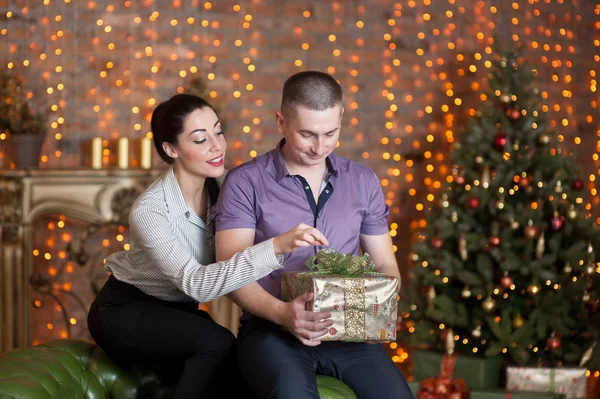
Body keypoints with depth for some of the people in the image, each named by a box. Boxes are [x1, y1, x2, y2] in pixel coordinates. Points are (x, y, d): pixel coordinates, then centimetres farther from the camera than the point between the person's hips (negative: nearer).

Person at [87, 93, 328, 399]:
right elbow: (196, 282, -40)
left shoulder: (219, 187, -10)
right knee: (216, 345, -29)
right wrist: (276, 247, -50)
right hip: (124, 312, -5)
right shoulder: (150, 211, -29)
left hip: (178, 312, 6)